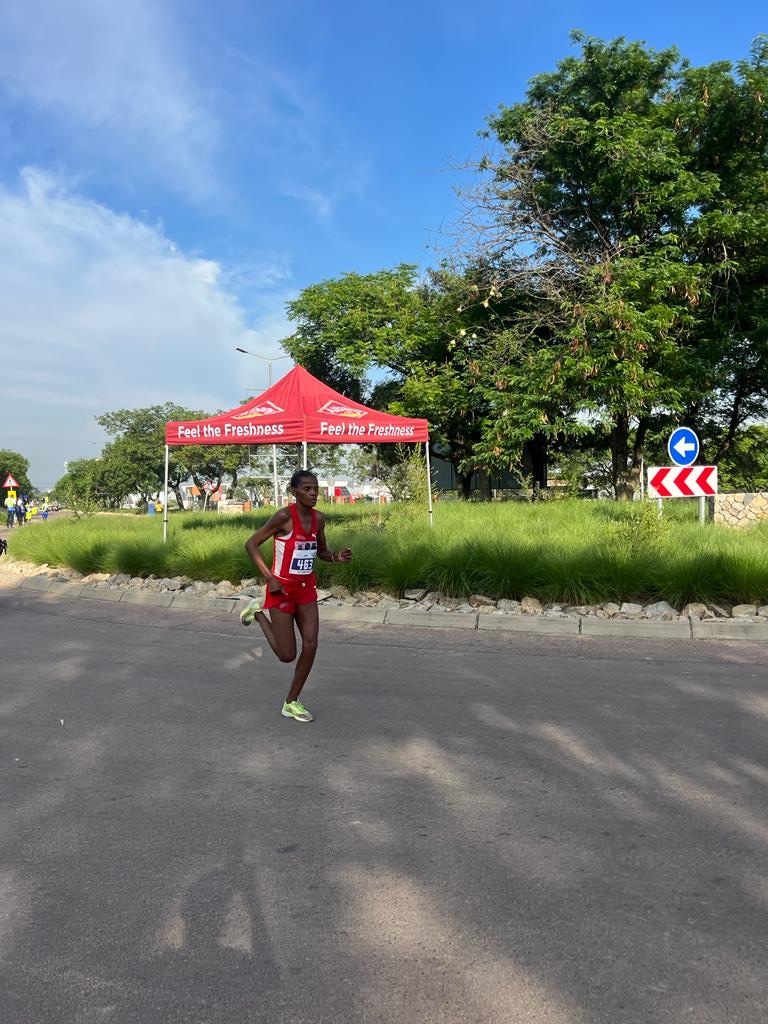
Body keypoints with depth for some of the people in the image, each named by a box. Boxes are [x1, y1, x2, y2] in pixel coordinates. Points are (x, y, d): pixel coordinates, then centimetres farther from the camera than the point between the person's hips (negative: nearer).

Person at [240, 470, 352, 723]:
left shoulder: (318, 519, 1)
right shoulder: (284, 516, -19)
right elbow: (251, 544, -15)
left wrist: (336, 557, -9)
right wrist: (270, 578, -20)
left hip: (306, 588, 6)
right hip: (282, 588, -6)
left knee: (310, 644, -2)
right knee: (287, 654, 1)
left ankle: (291, 703, 15)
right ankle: (258, 612, 26)